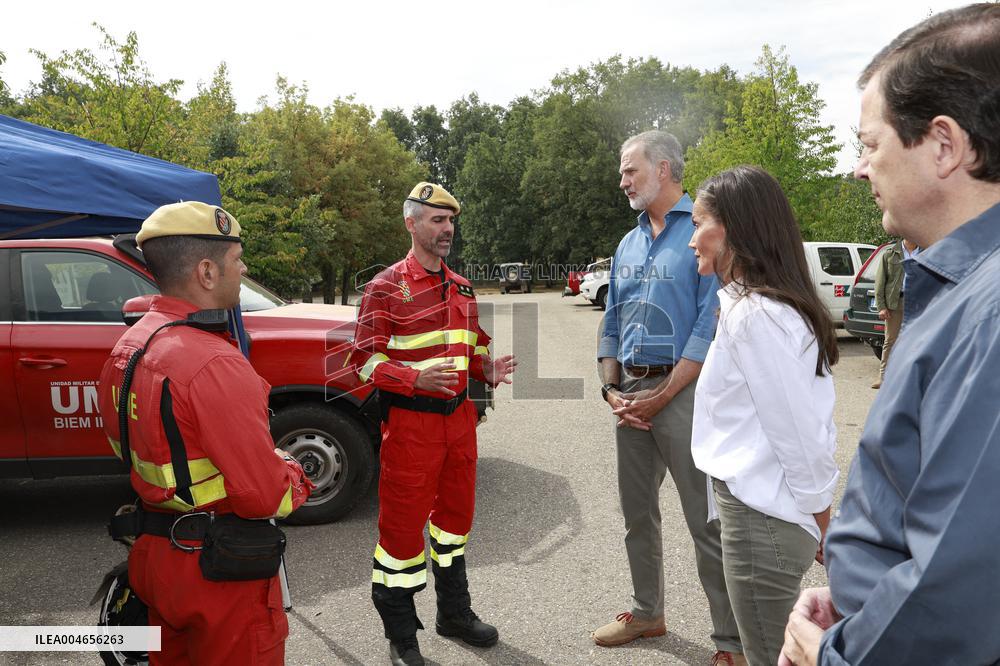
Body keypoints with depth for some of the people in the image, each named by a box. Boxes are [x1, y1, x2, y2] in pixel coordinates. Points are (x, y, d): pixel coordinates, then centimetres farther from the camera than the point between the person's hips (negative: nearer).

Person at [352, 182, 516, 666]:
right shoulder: (386, 287, -9)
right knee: (403, 523, 2)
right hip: (411, 421, -7)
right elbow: (366, 359, -11)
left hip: (459, 415, 7)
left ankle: (454, 612, 38)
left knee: (456, 512, 18)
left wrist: (487, 370, 0)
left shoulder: (461, 287, 12)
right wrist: (416, 379, -26)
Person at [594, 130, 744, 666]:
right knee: (637, 513, 16)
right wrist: (612, 390, 2)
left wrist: (660, 397, -15)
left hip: (682, 388, -7)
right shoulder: (628, 245, 16)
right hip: (631, 394, 7)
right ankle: (647, 612, 34)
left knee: (706, 521, -1)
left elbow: (711, 326, -14)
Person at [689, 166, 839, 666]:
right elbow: (809, 424, 12)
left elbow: (799, 433, -21)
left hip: (762, 518, -9)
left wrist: (822, 523, -8)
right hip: (763, 509, 9)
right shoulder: (774, 305, 9)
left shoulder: (755, 314, -22)